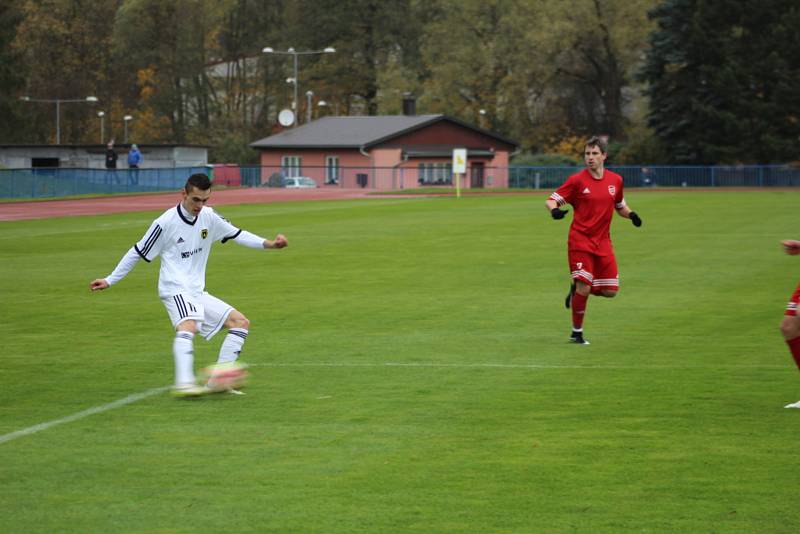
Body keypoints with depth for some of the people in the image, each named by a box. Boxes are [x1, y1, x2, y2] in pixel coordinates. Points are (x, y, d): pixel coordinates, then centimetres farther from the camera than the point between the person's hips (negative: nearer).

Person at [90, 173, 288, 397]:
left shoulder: (208, 216, 5)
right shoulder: (166, 222, -11)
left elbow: (236, 234, 15)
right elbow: (138, 253, -2)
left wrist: (267, 243, 1)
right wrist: (110, 280, 1)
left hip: (198, 292, 8)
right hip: (176, 290, -8)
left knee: (241, 322, 3)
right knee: (188, 326, -36)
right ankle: (184, 383, -53)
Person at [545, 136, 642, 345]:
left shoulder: (615, 180, 7)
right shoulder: (577, 180, -5)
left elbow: (620, 206, 22)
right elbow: (551, 200, -5)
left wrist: (631, 215, 1)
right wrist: (555, 210, -28)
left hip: (603, 242, 4)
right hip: (580, 241, -4)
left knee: (610, 291, -2)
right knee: (584, 288, -13)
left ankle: (577, 290, 28)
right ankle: (576, 332, 7)